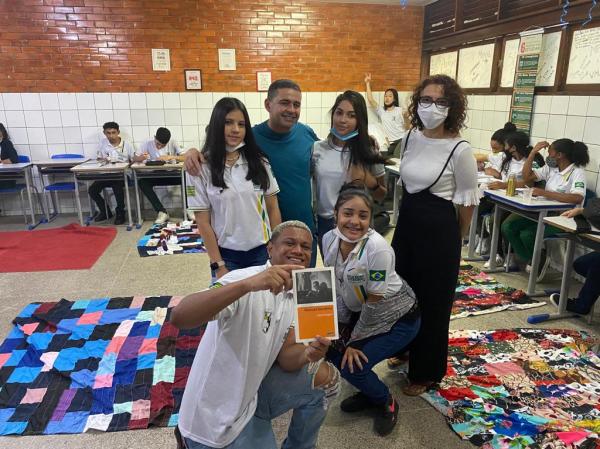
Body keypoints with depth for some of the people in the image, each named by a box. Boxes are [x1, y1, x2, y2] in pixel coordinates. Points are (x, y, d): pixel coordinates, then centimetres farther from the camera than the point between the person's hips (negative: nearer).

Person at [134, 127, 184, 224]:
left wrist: (170, 157, -30)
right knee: (142, 182, -29)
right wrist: (142, 157, -27)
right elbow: (134, 158, -3)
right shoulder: (148, 143, -5)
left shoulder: (172, 142, -7)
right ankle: (162, 212, -29)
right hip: (155, 175, 1)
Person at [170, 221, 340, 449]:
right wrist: (248, 284, -53)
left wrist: (309, 353, -27)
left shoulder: (294, 296, 0)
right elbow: (178, 317, -41)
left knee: (325, 376, 2)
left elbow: (286, 359, -4)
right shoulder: (244, 279, -26)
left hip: (252, 392, 7)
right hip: (216, 419, -7)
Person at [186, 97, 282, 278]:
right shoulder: (201, 167, -8)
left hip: (262, 251, 2)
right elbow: (203, 222, -6)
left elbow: (273, 208, 4)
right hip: (226, 254, -2)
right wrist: (218, 265, -8)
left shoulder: (259, 161, -1)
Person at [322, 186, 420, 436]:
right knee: (331, 349, -1)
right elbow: (336, 288, -1)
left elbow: (374, 303, -23)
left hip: (398, 317, -6)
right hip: (361, 312, 7)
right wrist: (341, 327, -1)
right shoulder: (329, 239, -14)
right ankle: (370, 393, 26)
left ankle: (387, 403, 18)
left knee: (353, 365, -15)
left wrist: (355, 340, -12)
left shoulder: (377, 248, -32)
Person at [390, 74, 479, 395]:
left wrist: (454, 239, 4)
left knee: (432, 302, 9)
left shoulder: (459, 150, -16)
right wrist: (409, 213, 18)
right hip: (407, 224, 6)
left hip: (439, 229, -6)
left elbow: (468, 200, -7)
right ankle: (406, 350, 45)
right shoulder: (410, 138, 2)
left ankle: (427, 372, 30)